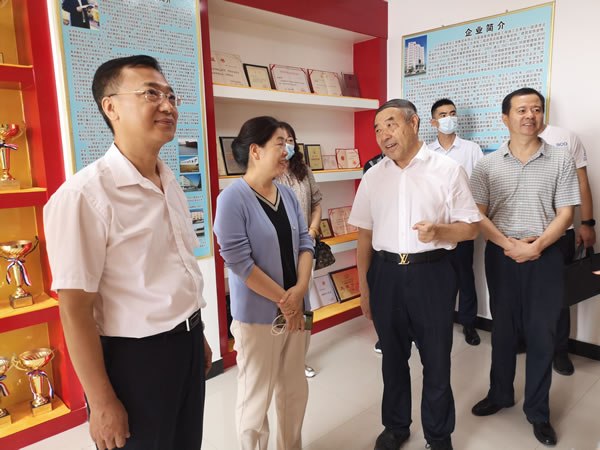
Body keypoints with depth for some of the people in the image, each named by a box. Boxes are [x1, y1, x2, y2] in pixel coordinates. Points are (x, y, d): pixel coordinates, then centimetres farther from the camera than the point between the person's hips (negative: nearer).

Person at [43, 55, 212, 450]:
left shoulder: (171, 182, 5)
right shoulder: (83, 195, -21)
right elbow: (75, 310, -19)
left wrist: (197, 335, 17)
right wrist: (102, 403, -14)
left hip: (186, 345, 7)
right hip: (134, 358, -7)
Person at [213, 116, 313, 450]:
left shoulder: (288, 194, 4)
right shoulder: (233, 198, -15)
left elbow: (305, 243, 4)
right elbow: (238, 261, -19)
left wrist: (300, 291, -11)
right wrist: (283, 299, -13)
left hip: (294, 308, 7)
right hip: (257, 315, -6)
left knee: (296, 390, 20)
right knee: (256, 398, 10)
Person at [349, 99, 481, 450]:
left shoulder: (448, 170, -3)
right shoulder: (373, 177, 6)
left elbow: (471, 227, -1)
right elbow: (365, 235, 8)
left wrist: (439, 230, -22)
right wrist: (364, 286, 7)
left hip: (433, 272, -2)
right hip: (386, 273, 3)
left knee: (436, 358, 10)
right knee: (393, 356, 17)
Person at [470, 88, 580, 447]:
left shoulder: (561, 161, 0)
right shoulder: (488, 165, 1)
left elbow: (565, 215, -3)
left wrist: (536, 246, -16)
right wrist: (509, 244, -15)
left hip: (545, 256, 0)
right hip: (501, 255, 1)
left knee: (542, 334, 7)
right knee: (503, 329, 14)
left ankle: (538, 411, 24)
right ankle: (500, 394, 33)